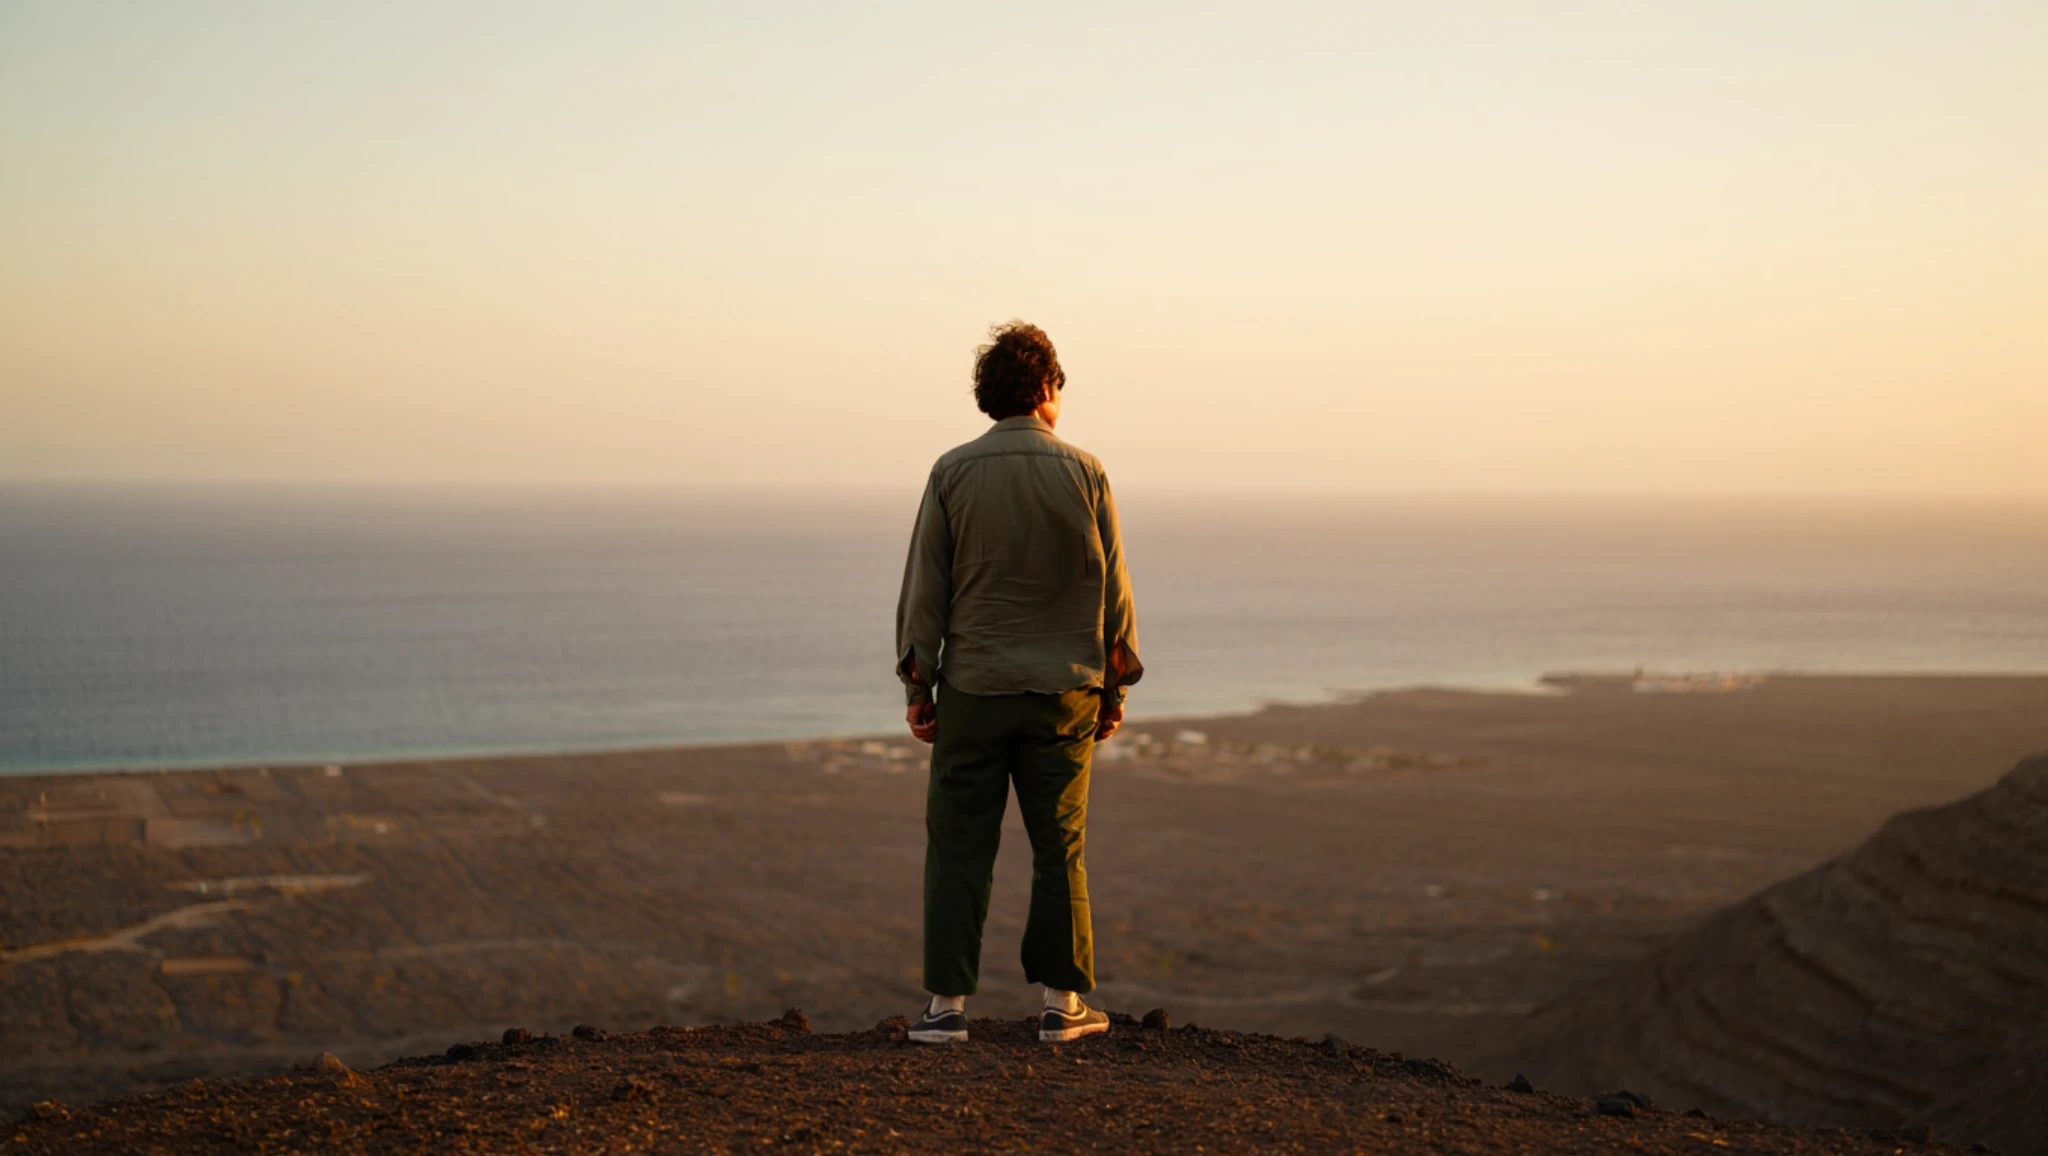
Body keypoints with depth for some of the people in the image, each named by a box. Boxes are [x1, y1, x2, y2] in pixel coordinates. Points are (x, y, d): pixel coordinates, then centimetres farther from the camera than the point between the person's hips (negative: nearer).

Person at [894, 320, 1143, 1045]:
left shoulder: (953, 473, -2)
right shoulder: (1083, 473, -2)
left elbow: (924, 588, -1)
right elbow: (1113, 590, 1)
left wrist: (917, 686, 6)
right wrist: (1116, 687, 10)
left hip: (973, 688, 0)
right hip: (1064, 689, 0)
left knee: (958, 849, 4)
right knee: (1059, 850, 8)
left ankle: (947, 1004, 3)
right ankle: (1062, 1003, 12)